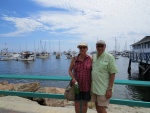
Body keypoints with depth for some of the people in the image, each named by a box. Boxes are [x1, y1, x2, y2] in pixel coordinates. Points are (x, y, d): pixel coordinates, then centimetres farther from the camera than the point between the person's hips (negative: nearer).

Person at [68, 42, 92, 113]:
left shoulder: (90, 59, -7)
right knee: (77, 102, 9)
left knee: (85, 103, 13)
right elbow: (70, 70, 2)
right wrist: (73, 78, -15)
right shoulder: (74, 59, -5)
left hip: (87, 85, 0)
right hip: (77, 85, 0)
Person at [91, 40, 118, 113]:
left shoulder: (109, 57, -12)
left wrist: (110, 89, -15)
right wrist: (90, 85, 13)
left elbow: (112, 74, -13)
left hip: (103, 88, -5)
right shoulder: (93, 57, 6)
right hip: (94, 87, 6)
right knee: (97, 107, 18)